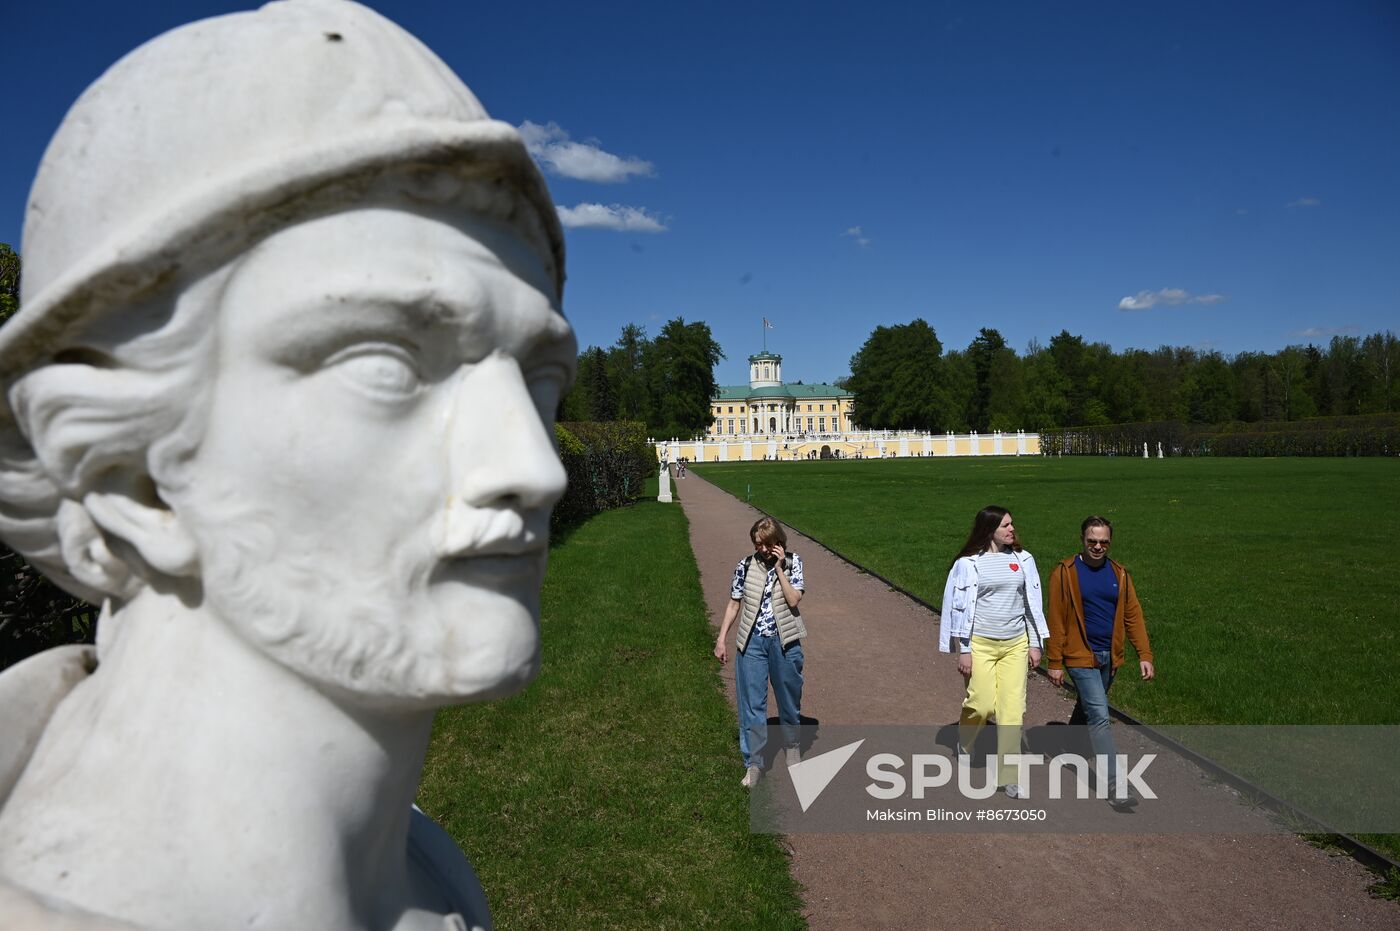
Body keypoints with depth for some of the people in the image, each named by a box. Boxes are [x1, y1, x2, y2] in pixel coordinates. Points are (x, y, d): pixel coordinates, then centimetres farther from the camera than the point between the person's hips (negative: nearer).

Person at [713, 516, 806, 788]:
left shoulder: (792, 562, -4)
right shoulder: (745, 566, -2)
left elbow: (794, 600, -16)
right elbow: (734, 604, 5)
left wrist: (779, 567, -17)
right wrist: (722, 638, 2)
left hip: (784, 642, 0)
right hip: (752, 643, 0)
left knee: (789, 698, 16)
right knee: (752, 704, 1)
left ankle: (791, 745, 41)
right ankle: (754, 764, 11)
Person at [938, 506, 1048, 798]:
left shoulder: (1023, 559, 5)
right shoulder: (968, 563, -6)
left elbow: (1032, 602, 11)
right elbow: (960, 607, -4)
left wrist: (1035, 643, 8)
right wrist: (963, 651, -6)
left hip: (1015, 645, 3)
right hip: (980, 643, -3)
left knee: (1013, 708, -1)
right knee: (982, 703, -3)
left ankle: (1008, 776, 8)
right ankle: (963, 746, 30)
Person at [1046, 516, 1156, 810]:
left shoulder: (1119, 574, 5)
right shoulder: (1065, 572, -10)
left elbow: (1133, 615, 8)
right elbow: (1056, 620, -9)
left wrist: (1145, 655, 1)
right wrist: (1055, 662, -9)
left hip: (1110, 657, 5)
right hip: (1081, 657, -5)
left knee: (1086, 709, 21)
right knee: (1100, 718, -11)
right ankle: (1116, 786, -9)